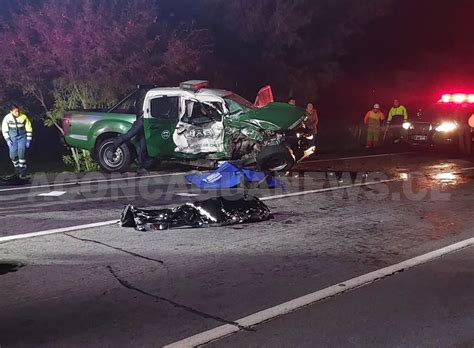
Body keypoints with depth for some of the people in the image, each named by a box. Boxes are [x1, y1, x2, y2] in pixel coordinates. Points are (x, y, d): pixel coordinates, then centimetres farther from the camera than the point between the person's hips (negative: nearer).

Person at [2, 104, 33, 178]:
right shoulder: (7, 118, -8)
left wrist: (29, 140, -5)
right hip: (12, 138, 2)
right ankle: (17, 168, 22)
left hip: (22, 137, -2)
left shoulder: (24, 117, -11)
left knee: (21, 152, -19)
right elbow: (4, 130, 2)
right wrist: (8, 140, -7)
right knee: (13, 155, -5)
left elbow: (29, 129, -2)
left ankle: (22, 171, -10)